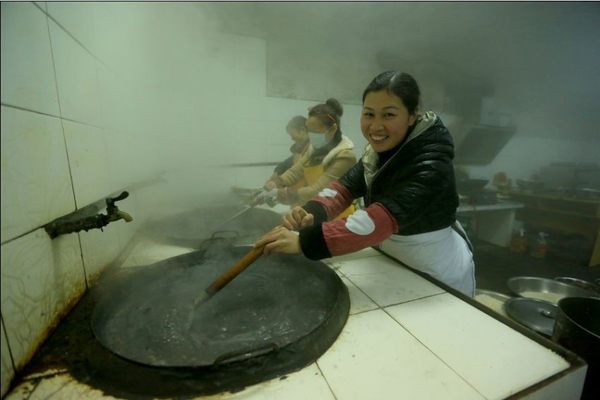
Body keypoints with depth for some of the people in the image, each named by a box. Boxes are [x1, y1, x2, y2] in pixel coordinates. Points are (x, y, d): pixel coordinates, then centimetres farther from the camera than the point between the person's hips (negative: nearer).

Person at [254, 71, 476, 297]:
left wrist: (304, 242, -50)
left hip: (441, 276, -6)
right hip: (396, 264, 7)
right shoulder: (380, 150, -7)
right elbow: (347, 185, -14)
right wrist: (311, 213, -33)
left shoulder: (430, 165, -30)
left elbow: (385, 218, -43)